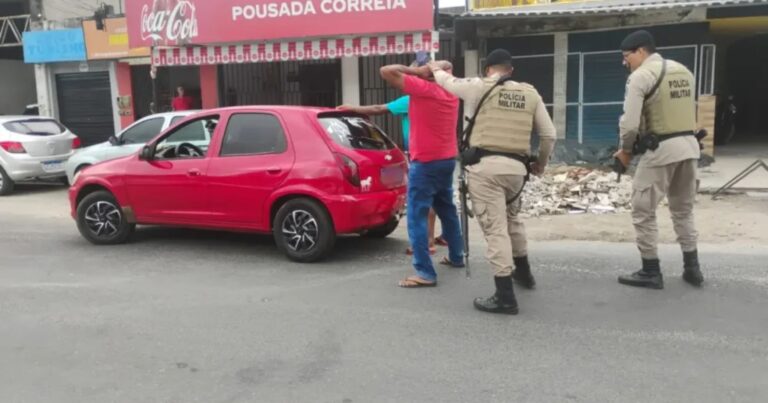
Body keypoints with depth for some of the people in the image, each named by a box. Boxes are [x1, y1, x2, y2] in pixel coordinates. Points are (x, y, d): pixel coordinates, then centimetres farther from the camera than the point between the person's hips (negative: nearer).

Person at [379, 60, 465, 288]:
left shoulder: (422, 88, -15)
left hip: (426, 163, -9)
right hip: (447, 159, 9)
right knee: (447, 210, 21)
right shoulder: (449, 92, 9)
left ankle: (425, 273, -8)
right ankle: (456, 256, 32)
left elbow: (386, 72, -16)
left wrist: (414, 71, -8)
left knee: (417, 217, -6)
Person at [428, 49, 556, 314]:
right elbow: (549, 135, 13)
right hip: (516, 167, 5)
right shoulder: (530, 93, 13)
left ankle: (505, 297, -4)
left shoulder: (480, 87, 2)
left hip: (486, 166, -5)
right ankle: (523, 272, 43)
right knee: (512, 218, 27)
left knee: (495, 228, -5)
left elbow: (448, 81, 17)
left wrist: (436, 69, 39)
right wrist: (541, 163, 28)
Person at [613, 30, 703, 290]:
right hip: (689, 145, 8)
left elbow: (630, 123, -17)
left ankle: (651, 272, 9)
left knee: (643, 211, 4)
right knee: (683, 210, 20)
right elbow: (689, 112, 16)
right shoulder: (683, 71, 15)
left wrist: (625, 150, -1)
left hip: (660, 149, -8)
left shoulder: (640, 76, -11)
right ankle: (692, 268, 26)